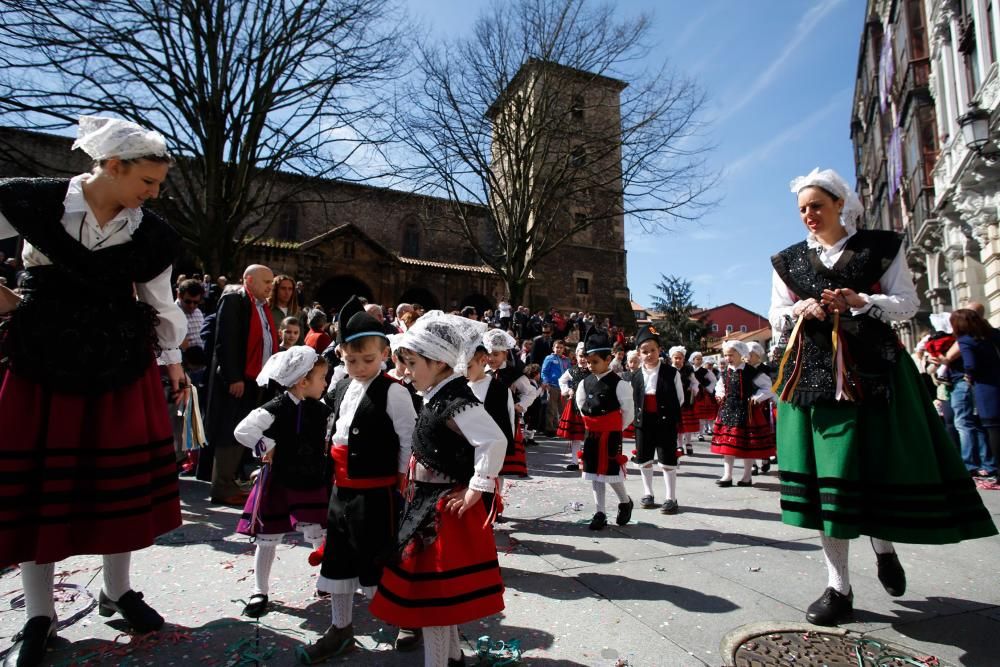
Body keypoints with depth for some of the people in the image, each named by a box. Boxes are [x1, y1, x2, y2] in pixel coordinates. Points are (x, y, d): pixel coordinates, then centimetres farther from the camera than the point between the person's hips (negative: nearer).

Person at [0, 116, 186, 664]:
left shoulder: (150, 234, -2)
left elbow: (160, 304, 9)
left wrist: (172, 360, 13)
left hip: (123, 365, 1)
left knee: (123, 477, 7)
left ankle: (117, 592, 28)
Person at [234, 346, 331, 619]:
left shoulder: (321, 410, -2)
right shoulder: (276, 409, -18)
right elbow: (242, 431, -25)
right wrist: (266, 447, -15)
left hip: (313, 485, 3)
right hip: (278, 484, -3)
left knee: (319, 536, 8)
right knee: (268, 539, 11)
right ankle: (260, 592, 30)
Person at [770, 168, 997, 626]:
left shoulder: (880, 248, 7)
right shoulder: (789, 260, 12)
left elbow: (908, 303, 3)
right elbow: (775, 315, 11)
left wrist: (861, 301, -14)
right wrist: (800, 310, -10)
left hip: (872, 368, -1)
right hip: (814, 372, 1)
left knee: (882, 463, -2)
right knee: (828, 472, -2)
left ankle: (883, 543, 33)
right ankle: (838, 587, 8)